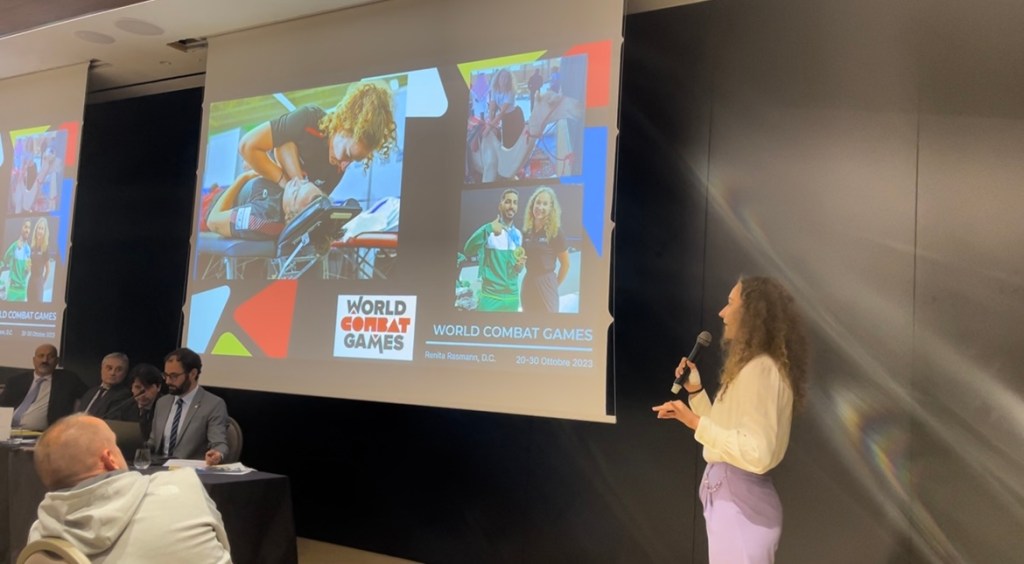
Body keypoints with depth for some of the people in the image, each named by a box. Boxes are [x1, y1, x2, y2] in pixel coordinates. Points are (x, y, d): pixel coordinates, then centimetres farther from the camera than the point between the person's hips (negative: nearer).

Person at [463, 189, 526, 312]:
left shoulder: (518, 235, 11)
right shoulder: (489, 230, -7)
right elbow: (468, 251, -24)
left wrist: (520, 265, -4)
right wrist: (488, 229, -36)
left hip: (512, 297, 6)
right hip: (490, 296, -6)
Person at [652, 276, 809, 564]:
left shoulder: (761, 369, -18)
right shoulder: (751, 367, 15)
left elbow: (757, 454, -25)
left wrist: (696, 422, -26)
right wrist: (695, 391, 12)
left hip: (739, 499, -10)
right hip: (730, 494, 10)